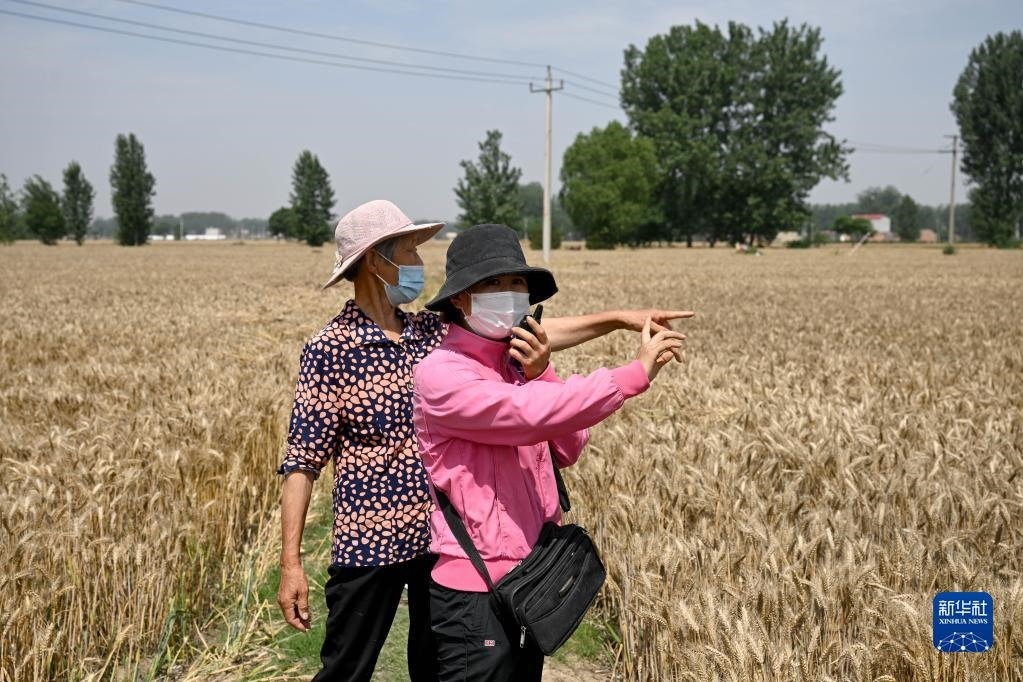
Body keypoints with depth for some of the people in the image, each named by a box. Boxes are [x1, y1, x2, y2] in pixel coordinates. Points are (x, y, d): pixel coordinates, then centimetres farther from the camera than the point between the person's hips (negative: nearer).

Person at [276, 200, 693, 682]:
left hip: (443, 538, 6)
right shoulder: (329, 350, -12)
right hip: (370, 545, -5)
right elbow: (302, 461, -12)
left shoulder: (431, 333, 4)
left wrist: (618, 318, 2)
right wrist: (291, 564, -16)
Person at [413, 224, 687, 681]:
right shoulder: (440, 375, -17)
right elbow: (530, 414, -30)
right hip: (476, 591, -7)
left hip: (533, 579, 8)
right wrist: (637, 372, -28)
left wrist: (542, 375, -12)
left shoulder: (517, 361, 6)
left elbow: (567, 450, 3)